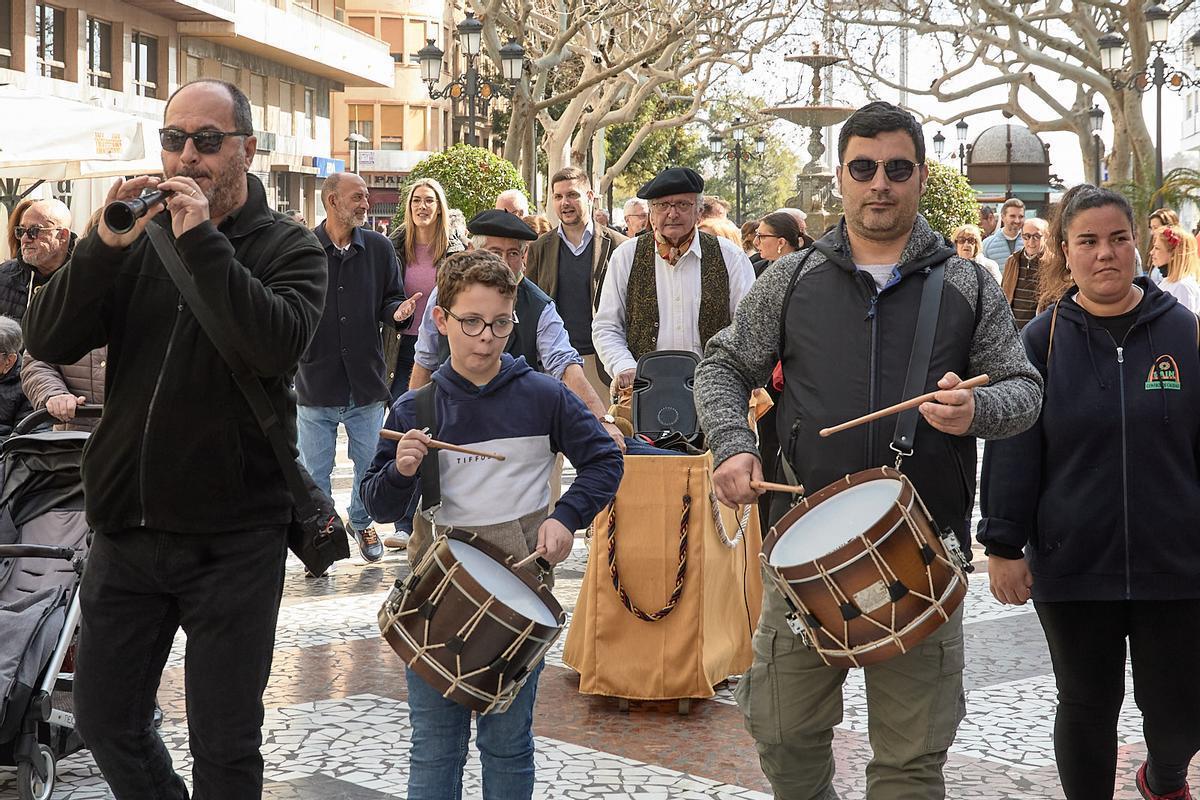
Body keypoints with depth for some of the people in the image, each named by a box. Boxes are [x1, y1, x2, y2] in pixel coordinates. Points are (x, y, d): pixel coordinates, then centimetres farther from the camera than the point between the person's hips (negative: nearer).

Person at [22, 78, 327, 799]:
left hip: (233, 540, -4)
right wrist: (105, 246, -18)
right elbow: (47, 341, -5)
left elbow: (280, 345, -23)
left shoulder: (288, 247, -3)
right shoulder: (140, 239, 6)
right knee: (107, 722, 15)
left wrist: (202, 240, -23)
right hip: (125, 529, 4)